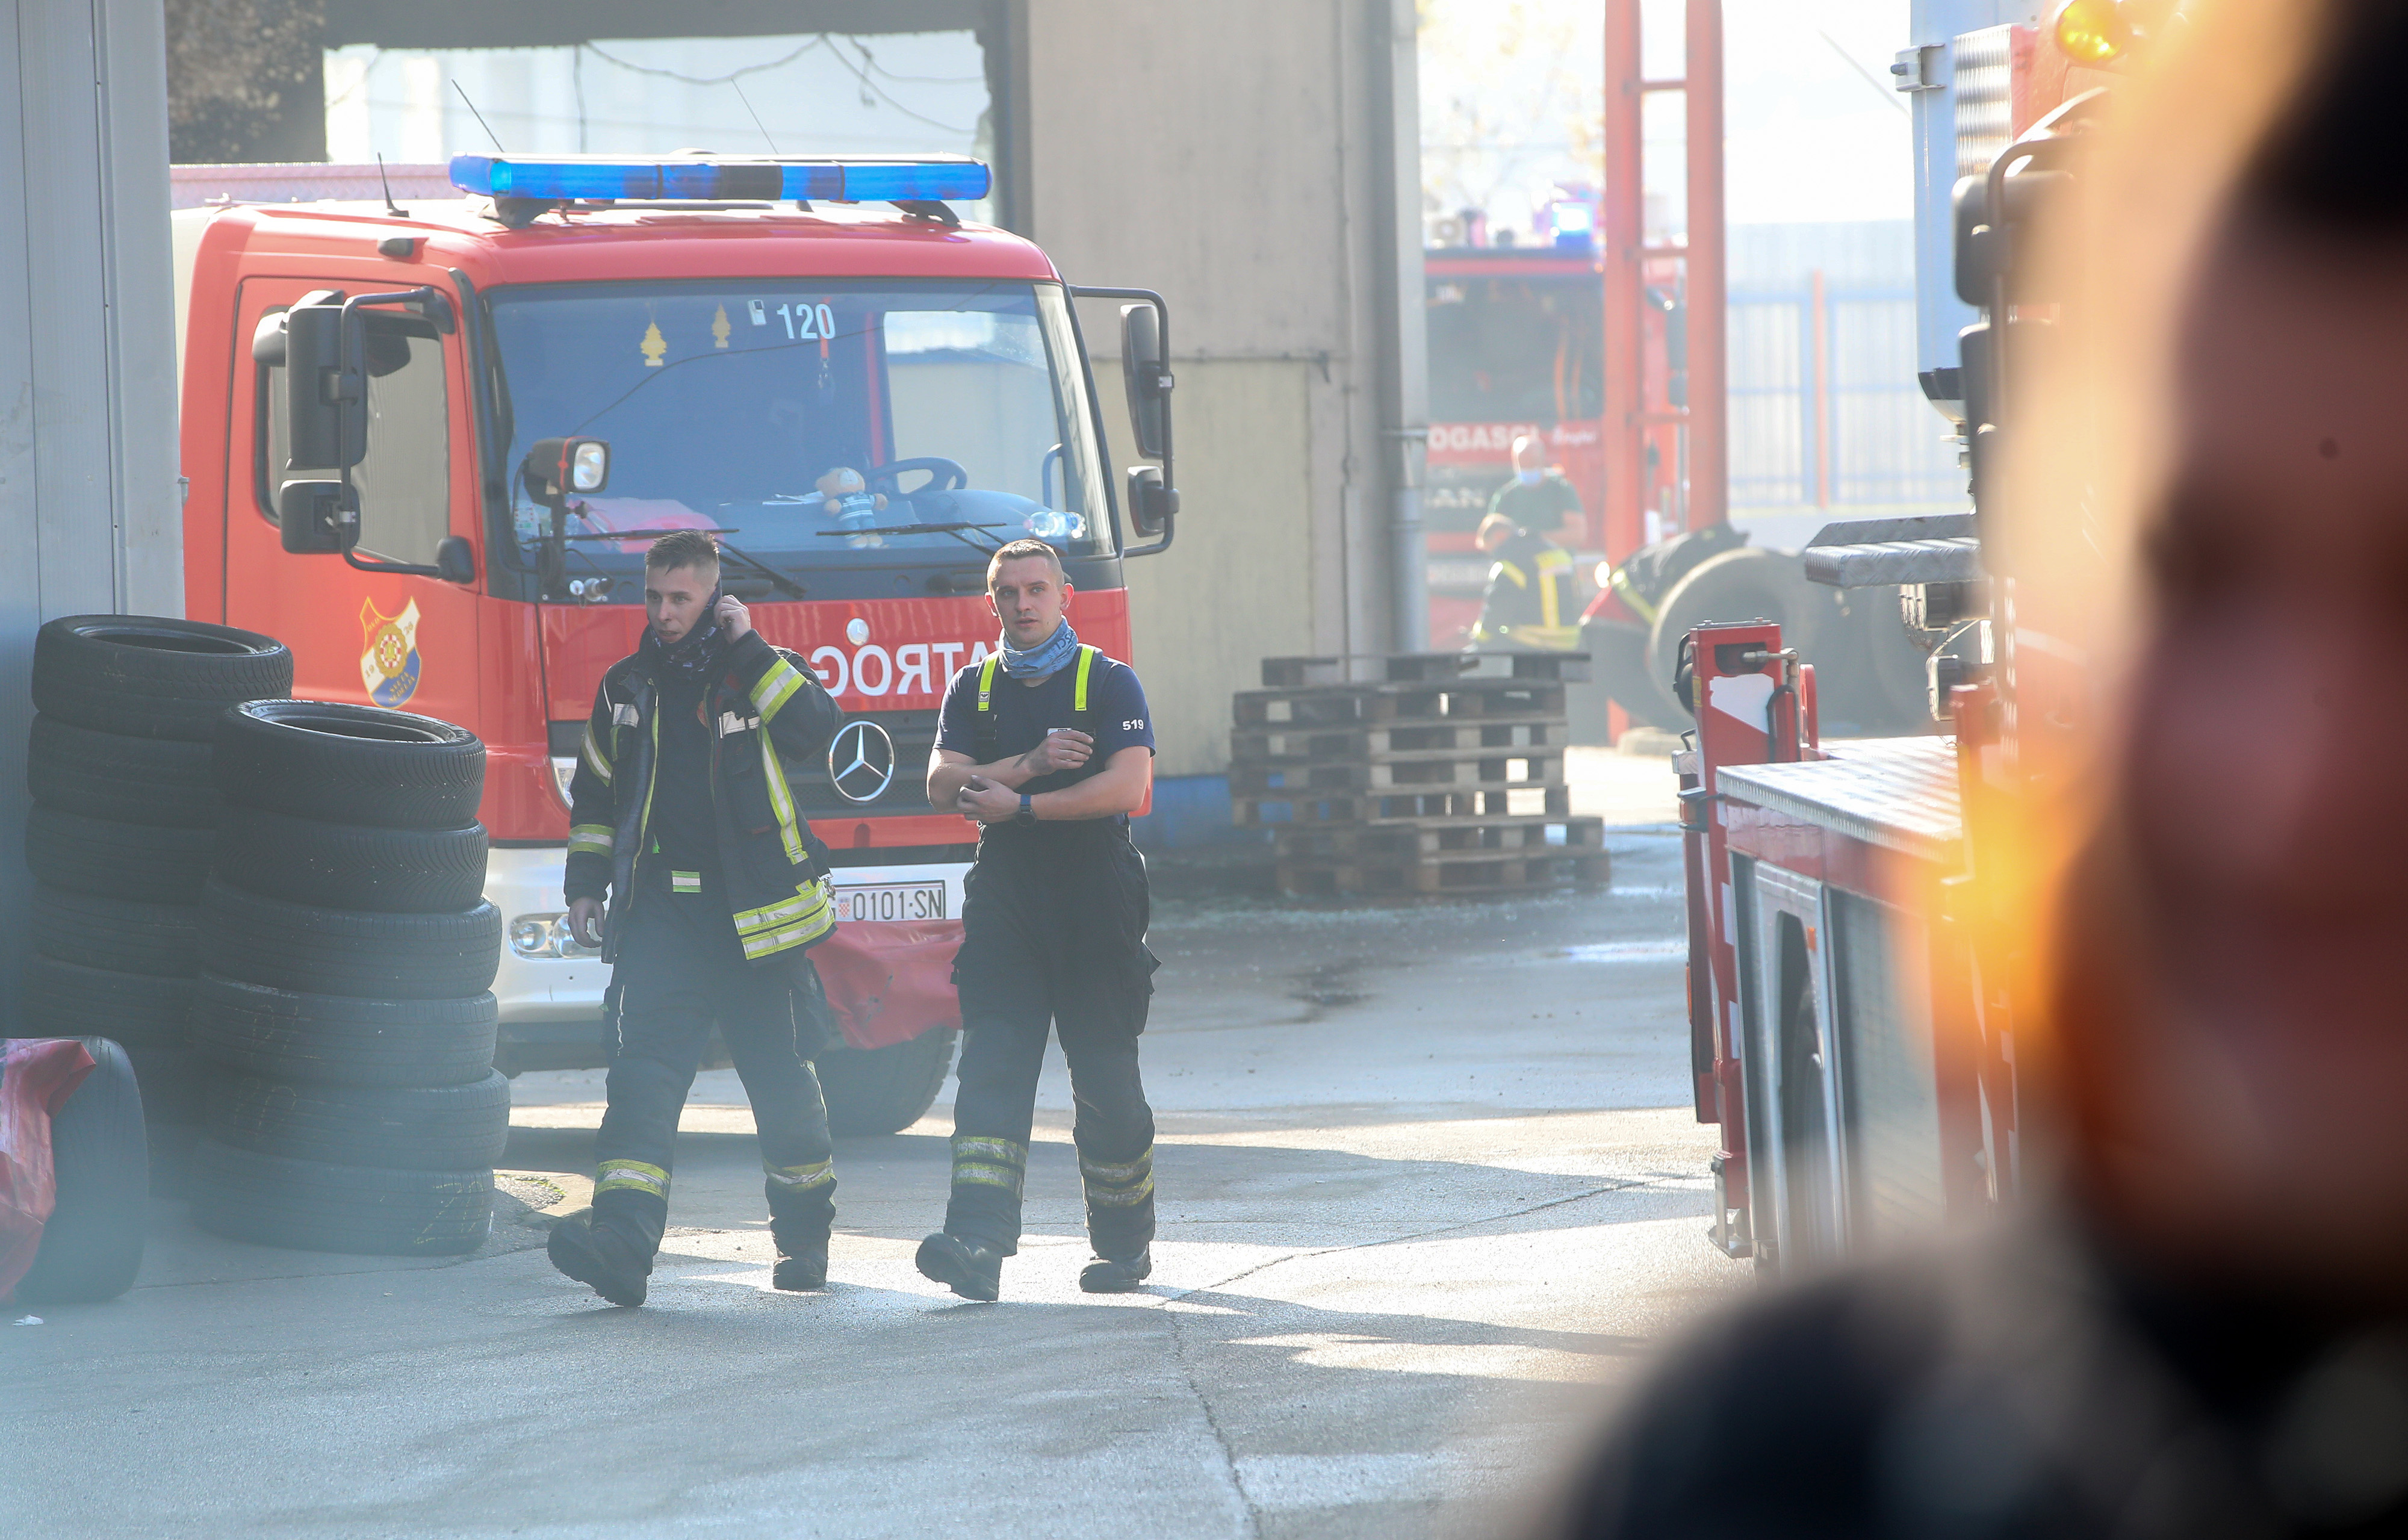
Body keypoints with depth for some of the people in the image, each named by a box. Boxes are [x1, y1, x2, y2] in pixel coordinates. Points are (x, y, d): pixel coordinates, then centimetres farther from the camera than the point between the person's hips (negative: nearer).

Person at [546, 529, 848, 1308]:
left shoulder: (765, 674, 1)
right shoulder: (626, 687, 12)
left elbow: (818, 732, -20)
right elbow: (594, 796, 22)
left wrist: (750, 652, -17)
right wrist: (585, 886, 13)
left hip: (755, 921, -2)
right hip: (660, 915, 2)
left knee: (783, 1083, 7)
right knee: (641, 1076, -14)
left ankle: (805, 1237, 26)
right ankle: (621, 1243, -26)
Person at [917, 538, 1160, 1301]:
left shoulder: (1109, 683, 1)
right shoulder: (975, 689, 12)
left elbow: (1128, 786, -12)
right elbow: (943, 785, 0)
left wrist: (1020, 805, -14)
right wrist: (1032, 764, -14)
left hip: (1095, 895, -2)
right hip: (1005, 895, 2)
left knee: (1106, 1078, 3)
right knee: (992, 1067, -11)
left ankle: (1126, 1240, 18)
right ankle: (977, 1242, -22)